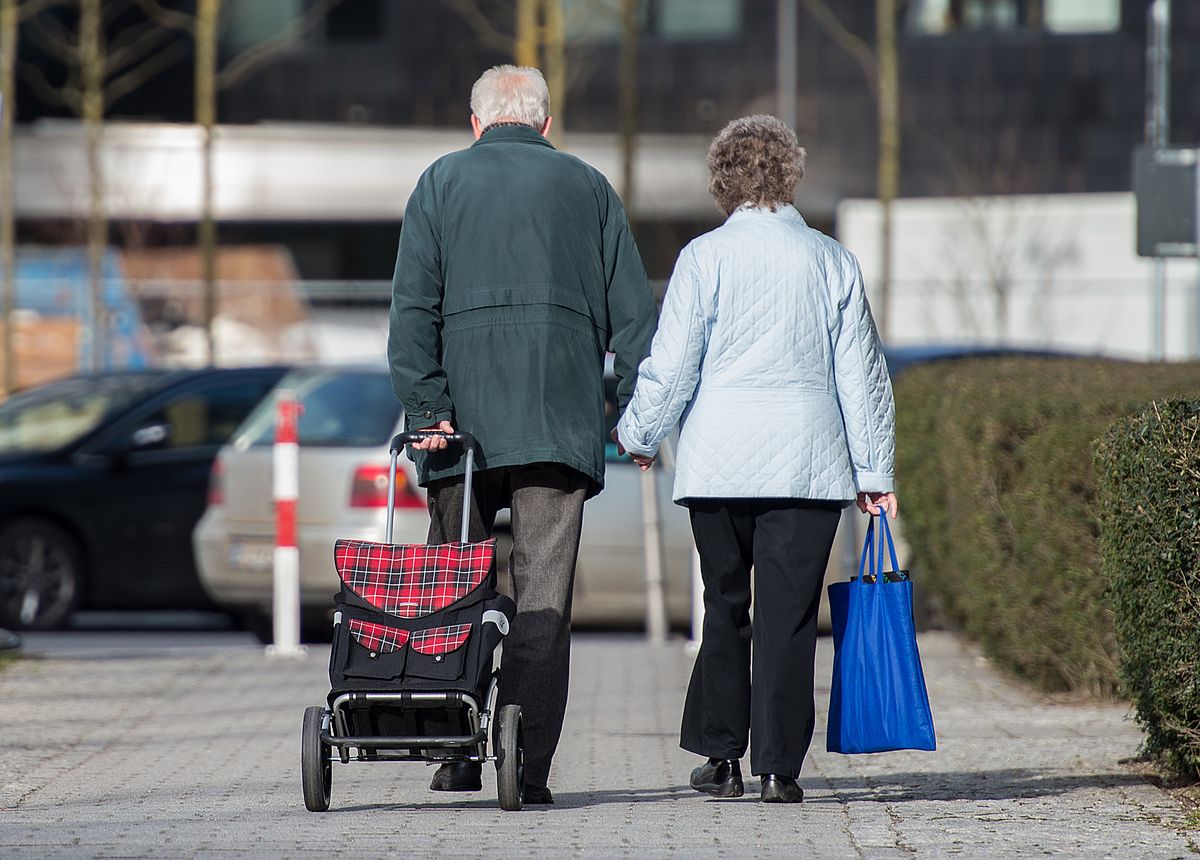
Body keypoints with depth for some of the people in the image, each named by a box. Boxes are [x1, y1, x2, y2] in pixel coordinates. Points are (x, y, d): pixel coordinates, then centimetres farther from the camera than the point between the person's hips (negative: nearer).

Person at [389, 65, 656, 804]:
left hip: (464, 415, 0)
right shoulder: (589, 187, 12)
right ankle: (529, 769, -7)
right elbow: (633, 311, 8)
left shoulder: (442, 183, 9)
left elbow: (413, 307, -2)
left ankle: (459, 761, 6)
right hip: (562, 421, 0)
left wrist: (427, 406, -5)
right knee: (544, 597, -1)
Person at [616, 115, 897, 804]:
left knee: (725, 607, 12)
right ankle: (779, 766, -2)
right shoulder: (833, 261, 4)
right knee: (789, 614, 1)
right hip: (810, 460, 0)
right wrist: (875, 471, 12)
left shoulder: (705, 257, -2)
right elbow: (863, 374, 7)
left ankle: (722, 757, 12)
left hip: (720, 461, 0)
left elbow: (670, 366, -3)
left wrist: (639, 435, 13)